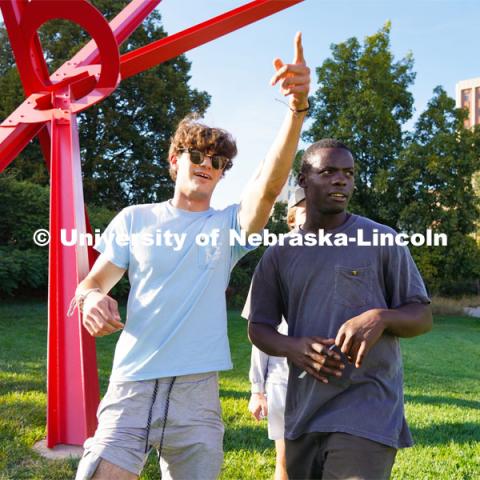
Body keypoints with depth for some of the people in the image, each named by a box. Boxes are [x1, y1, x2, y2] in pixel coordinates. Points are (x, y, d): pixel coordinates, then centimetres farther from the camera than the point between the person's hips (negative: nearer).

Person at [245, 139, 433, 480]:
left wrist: (380, 318, -19)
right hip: (302, 416, 4)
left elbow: (422, 316, 3)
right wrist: (293, 348, -12)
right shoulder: (279, 253, 9)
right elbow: (258, 328, 10)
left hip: (366, 413, -3)